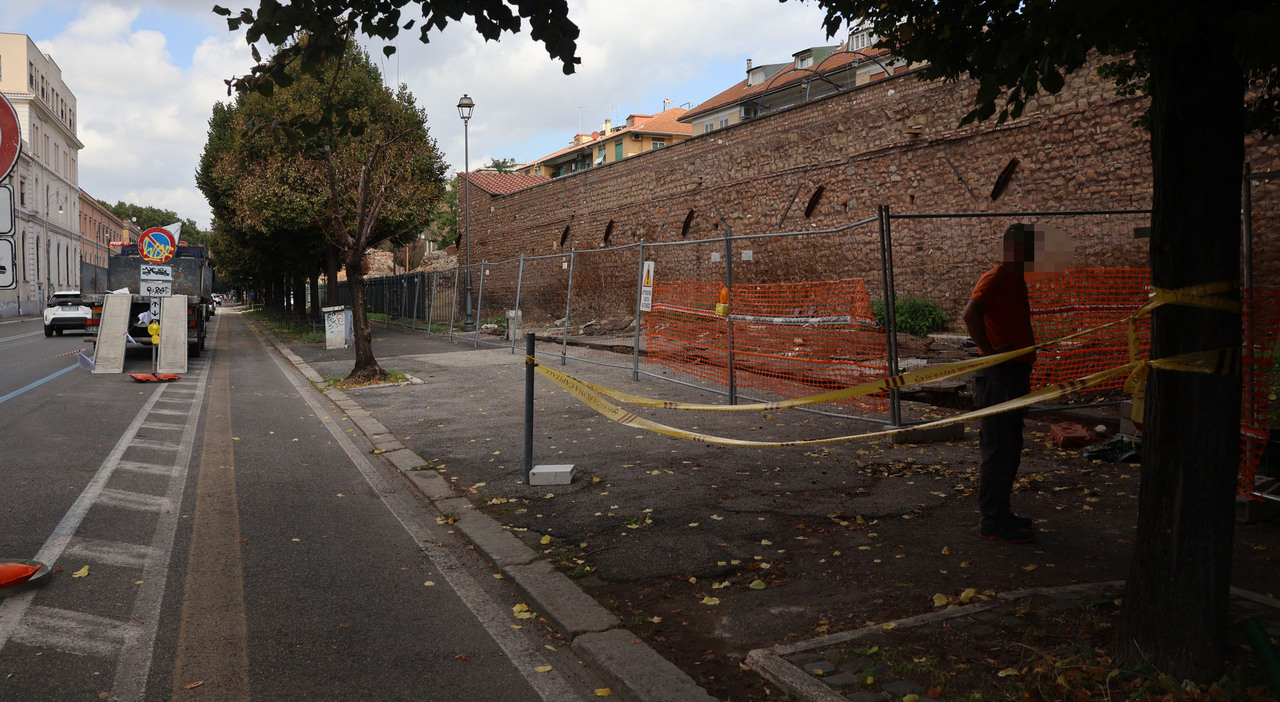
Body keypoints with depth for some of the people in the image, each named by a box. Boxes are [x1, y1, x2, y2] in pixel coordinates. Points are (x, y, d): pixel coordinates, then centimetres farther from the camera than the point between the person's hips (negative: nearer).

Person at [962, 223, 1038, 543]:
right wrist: (989, 352, -25)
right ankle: (992, 520, 3)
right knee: (999, 448, -5)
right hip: (999, 376, -10)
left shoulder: (1016, 280, 17)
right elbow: (971, 314, -30)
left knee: (1009, 448, 15)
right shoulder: (996, 278, -14)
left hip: (1014, 375, 10)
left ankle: (999, 513, 25)